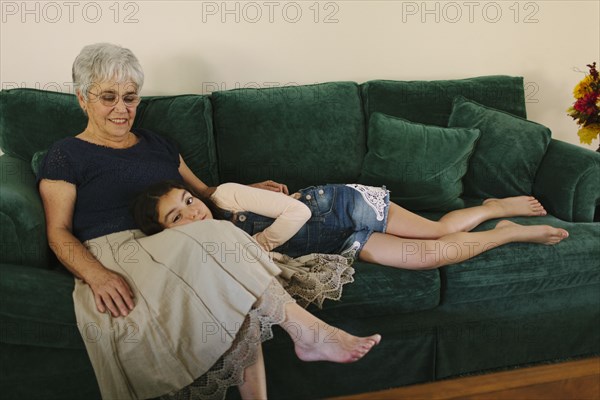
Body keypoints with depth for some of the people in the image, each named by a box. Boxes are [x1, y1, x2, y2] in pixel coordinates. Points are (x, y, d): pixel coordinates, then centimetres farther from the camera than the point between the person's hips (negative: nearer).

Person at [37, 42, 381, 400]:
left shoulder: (157, 145, 24)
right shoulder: (67, 156, 9)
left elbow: (202, 192, 31)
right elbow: (59, 232, -1)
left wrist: (249, 191, 14)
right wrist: (97, 276, -20)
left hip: (175, 251, 5)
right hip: (111, 258, -5)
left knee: (236, 298, -30)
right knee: (209, 246, -33)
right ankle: (308, 331, -27)